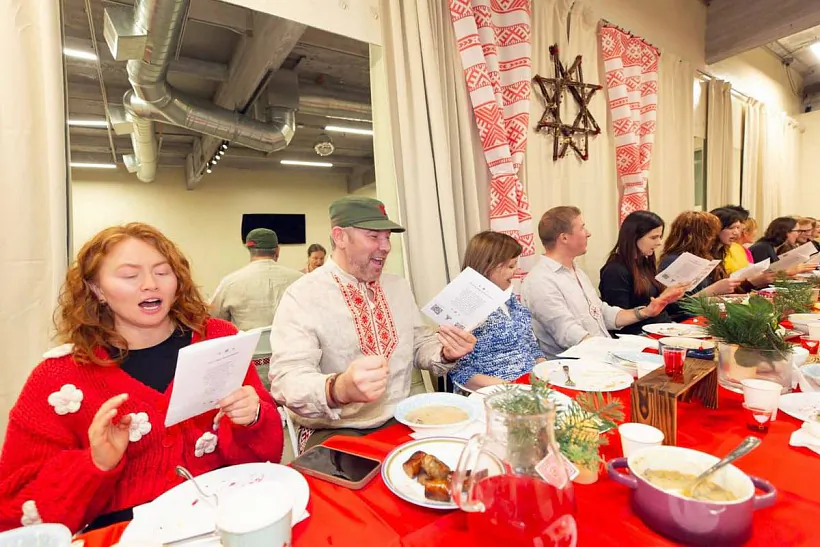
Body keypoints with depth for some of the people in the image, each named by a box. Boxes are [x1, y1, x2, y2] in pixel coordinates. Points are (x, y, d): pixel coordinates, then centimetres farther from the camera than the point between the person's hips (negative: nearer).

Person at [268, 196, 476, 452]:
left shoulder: (399, 286, 8)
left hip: (400, 421, 7)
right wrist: (340, 388, -41)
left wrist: (446, 353, -9)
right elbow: (287, 379, -20)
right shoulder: (302, 296, -12)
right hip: (335, 432, -6)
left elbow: (420, 343, 14)